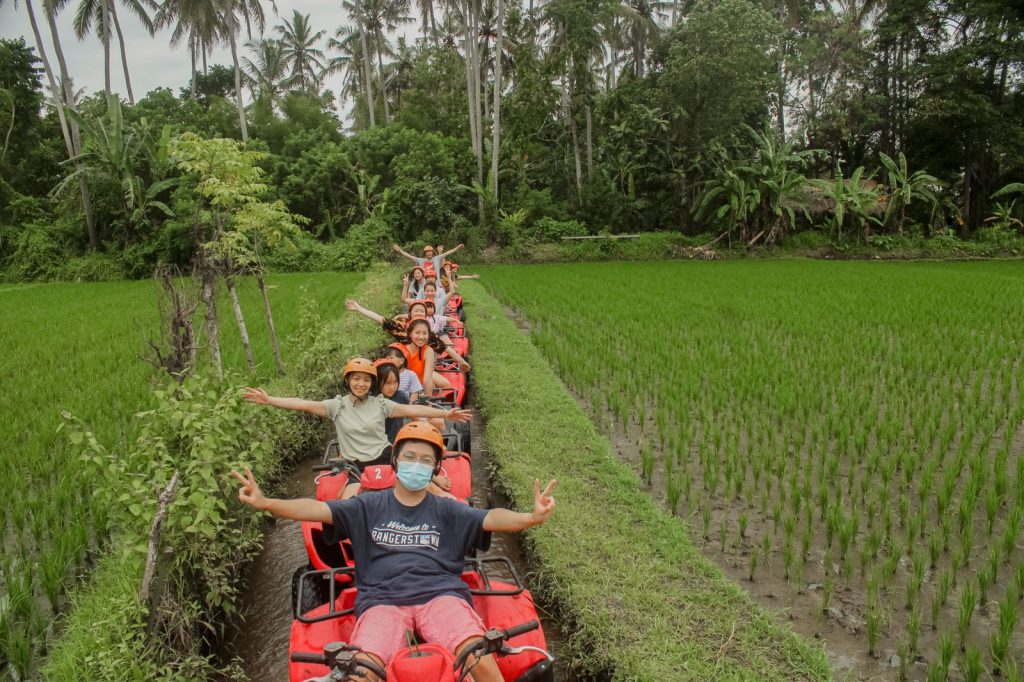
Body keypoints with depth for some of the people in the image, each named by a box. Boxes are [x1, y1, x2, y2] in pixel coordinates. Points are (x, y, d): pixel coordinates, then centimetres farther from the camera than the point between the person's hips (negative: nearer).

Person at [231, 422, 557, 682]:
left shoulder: (446, 510, 15)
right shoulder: (369, 506, 15)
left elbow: (490, 519, 0)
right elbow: (319, 509, 2)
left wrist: (530, 517, -21)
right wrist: (265, 503, -15)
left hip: (440, 593, 0)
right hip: (383, 598, 0)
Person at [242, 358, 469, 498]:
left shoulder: (380, 403, 1)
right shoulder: (337, 405, -2)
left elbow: (412, 409, -1)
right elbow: (304, 404, -12)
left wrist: (446, 413, -6)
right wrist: (268, 400, -24)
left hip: (385, 457, 1)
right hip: (357, 465, -1)